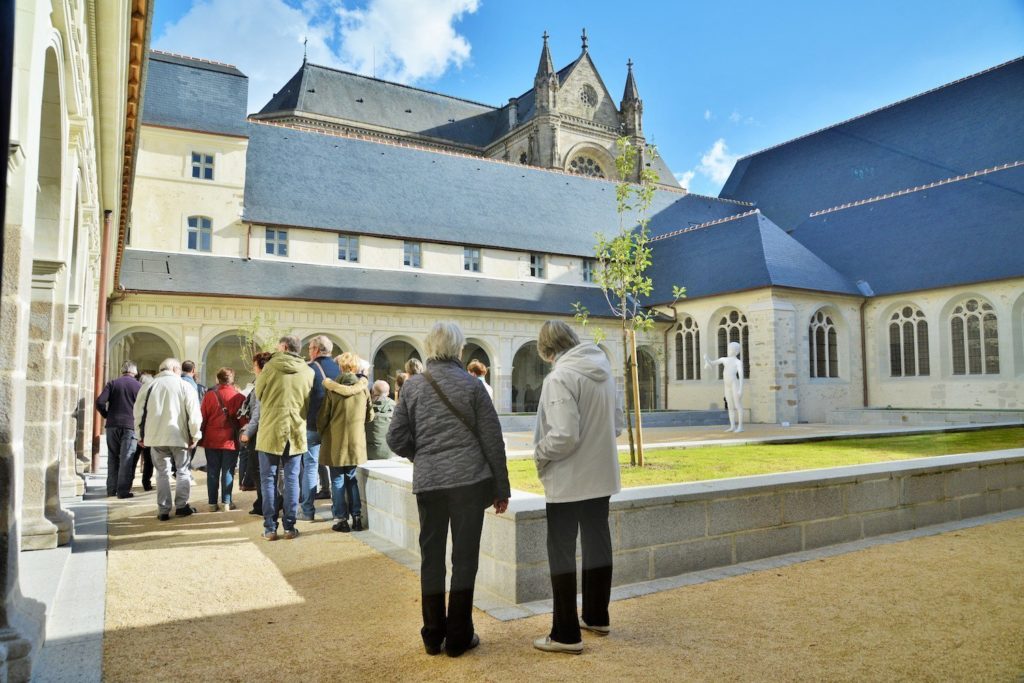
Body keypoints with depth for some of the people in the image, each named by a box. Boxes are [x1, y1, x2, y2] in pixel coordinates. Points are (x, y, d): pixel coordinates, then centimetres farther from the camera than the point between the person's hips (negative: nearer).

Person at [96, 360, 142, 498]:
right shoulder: (138, 386, 1)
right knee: (127, 459, -1)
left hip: (112, 425, 3)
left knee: (113, 457, 13)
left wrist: (106, 415, 9)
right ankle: (123, 490, -4)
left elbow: (100, 402, -5)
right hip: (130, 426, -3)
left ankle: (111, 489, 17)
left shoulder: (112, 383, 5)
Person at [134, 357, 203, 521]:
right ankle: (181, 506, 11)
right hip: (179, 436, -2)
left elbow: (139, 412, 10)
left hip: (155, 437, 3)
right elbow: (194, 413, -7)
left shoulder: (149, 386, 6)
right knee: (183, 470, 12)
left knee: (162, 472, 8)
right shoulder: (185, 386, -2)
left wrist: (141, 436, 17)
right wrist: (195, 435, 0)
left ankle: (163, 510, 7)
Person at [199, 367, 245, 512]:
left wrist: (201, 439, 9)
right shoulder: (239, 397, -7)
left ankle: (212, 503, 11)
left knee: (212, 472, 9)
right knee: (228, 472, 6)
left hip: (212, 440, 1)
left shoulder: (209, 395, -4)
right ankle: (226, 502, 7)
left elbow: (202, 418, 0)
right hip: (230, 440, -1)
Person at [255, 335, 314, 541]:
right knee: (292, 479, 9)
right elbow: (309, 403, 8)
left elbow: (258, 393, 5)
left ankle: (270, 527, 9)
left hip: (270, 431, -2)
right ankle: (289, 526, 11)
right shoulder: (308, 371, 1)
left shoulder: (271, 366, -7)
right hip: (296, 432, 2)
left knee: (269, 479, 7)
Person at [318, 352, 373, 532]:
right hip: (356, 442, 3)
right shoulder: (363, 388, -2)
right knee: (352, 479, 15)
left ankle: (341, 519, 8)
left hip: (336, 442, -2)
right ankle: (357, 517, 13)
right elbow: (370, 416, 8)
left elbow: (323, 416, -6)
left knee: (337, 481, 7)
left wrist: (321, 432, 12)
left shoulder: (332, 389, -10)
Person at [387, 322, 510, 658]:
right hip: (469, 481, -2)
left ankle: (433, 635, 21)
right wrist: (501, 487, 4)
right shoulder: (471, 385, -4)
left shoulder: (413, 385, 1)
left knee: (431, 557, 13)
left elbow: (396, 438, 1)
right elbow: (492, 440, -4)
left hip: (427, 483, 2)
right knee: (464, 557, 7)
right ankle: (458, 637, 14)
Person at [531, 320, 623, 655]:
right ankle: (597, 617, 33)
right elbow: (618, 423, 10)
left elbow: (564, 436, -27)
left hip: (568, 480, -8)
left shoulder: (559, 378, -21)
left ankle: (566, 634, 10)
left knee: (562, 553, 4)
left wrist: (539, 453, -10)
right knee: (597, 544, 18)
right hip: (601, 476, 8)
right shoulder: (603, 371, 4)